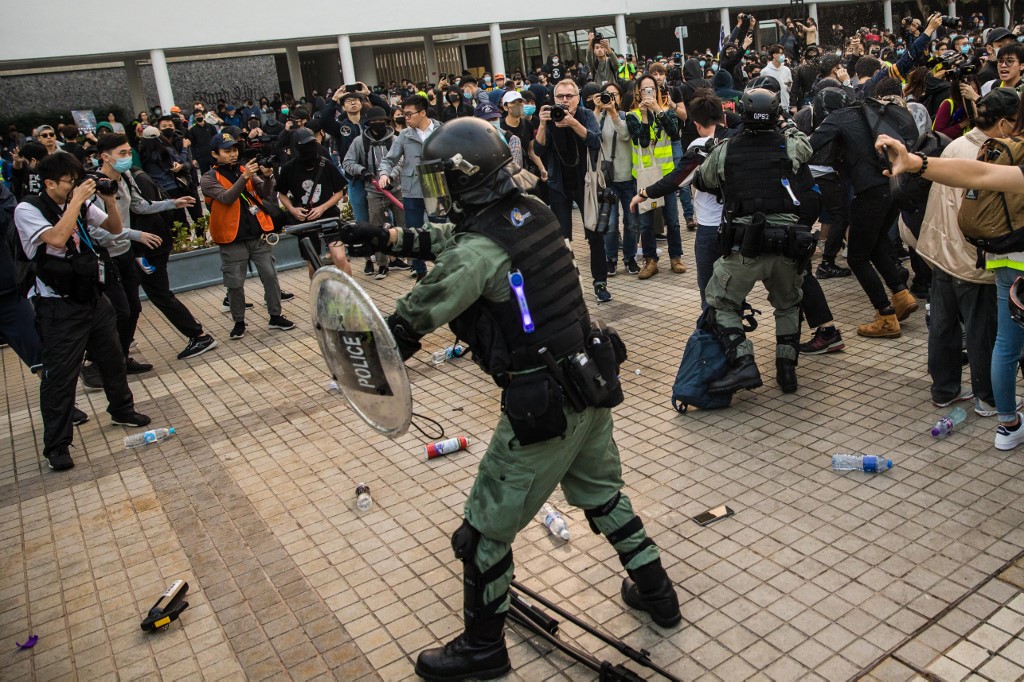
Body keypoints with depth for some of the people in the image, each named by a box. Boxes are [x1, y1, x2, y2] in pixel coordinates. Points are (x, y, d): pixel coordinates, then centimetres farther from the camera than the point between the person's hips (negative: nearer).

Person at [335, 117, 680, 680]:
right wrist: (389, 237, 16)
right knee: (602, 495, 29)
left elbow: (406, 327, -15)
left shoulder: (478, 251, -21)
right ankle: (656, 592, 45)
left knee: (486, 531, 11)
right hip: (591, 384, 8)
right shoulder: (532, 213, 3)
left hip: (541, 408, -8)